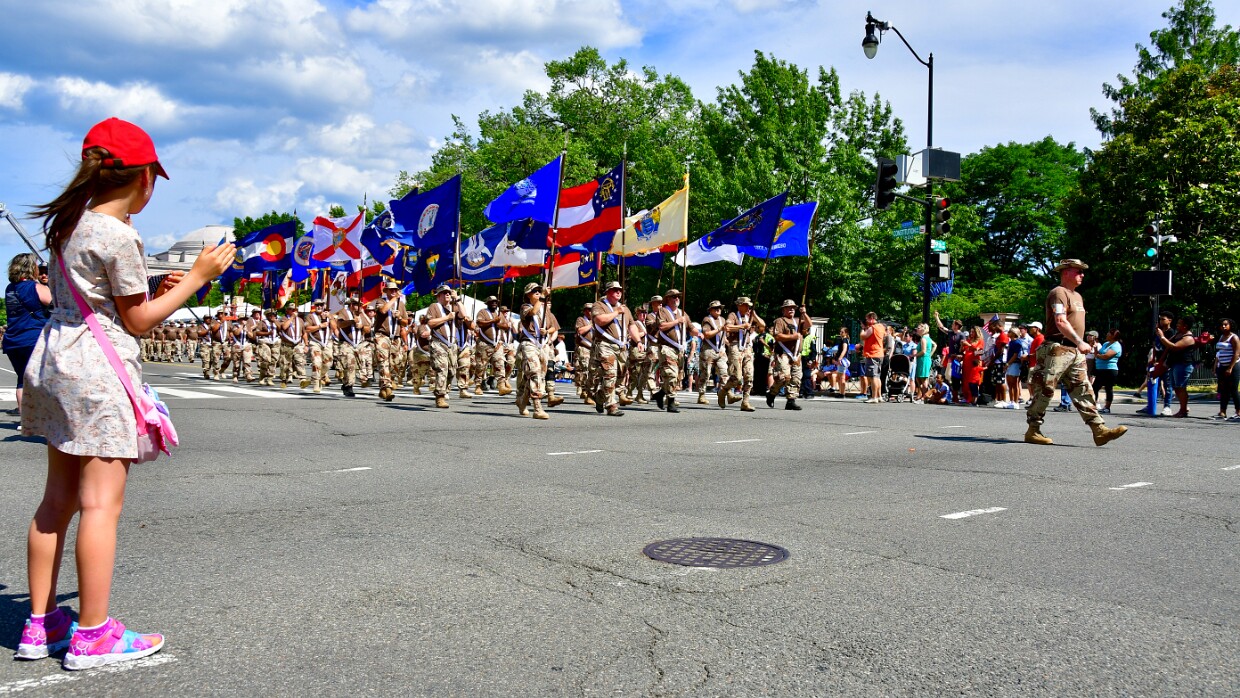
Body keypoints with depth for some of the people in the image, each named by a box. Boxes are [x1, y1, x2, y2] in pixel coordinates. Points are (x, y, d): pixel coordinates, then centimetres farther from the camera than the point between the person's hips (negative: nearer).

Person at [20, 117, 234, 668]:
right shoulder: (120, 237, -15)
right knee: (101, 503, -4)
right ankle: (92, 635, 3)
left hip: (55, 358, 9)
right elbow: (137, 322, -8)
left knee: (58, 498, 14)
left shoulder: (66, 224, 11)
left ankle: (40, 624, 22)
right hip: (99, 370, -9)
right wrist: (196, 277, -3)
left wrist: (156, 291, 17)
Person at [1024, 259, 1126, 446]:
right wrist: (1080, 342, -28)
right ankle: (1033, 431, 1)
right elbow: (1060, 322, -20)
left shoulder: (1077, 296, 23)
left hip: (1075, 352, 9)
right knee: (1045, 390, -5)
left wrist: (1079, 345, 20)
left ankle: (1099, 430, -2)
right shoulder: (1059, 292, -8)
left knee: (1083, 390, 2)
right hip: (1058, 348, -9)